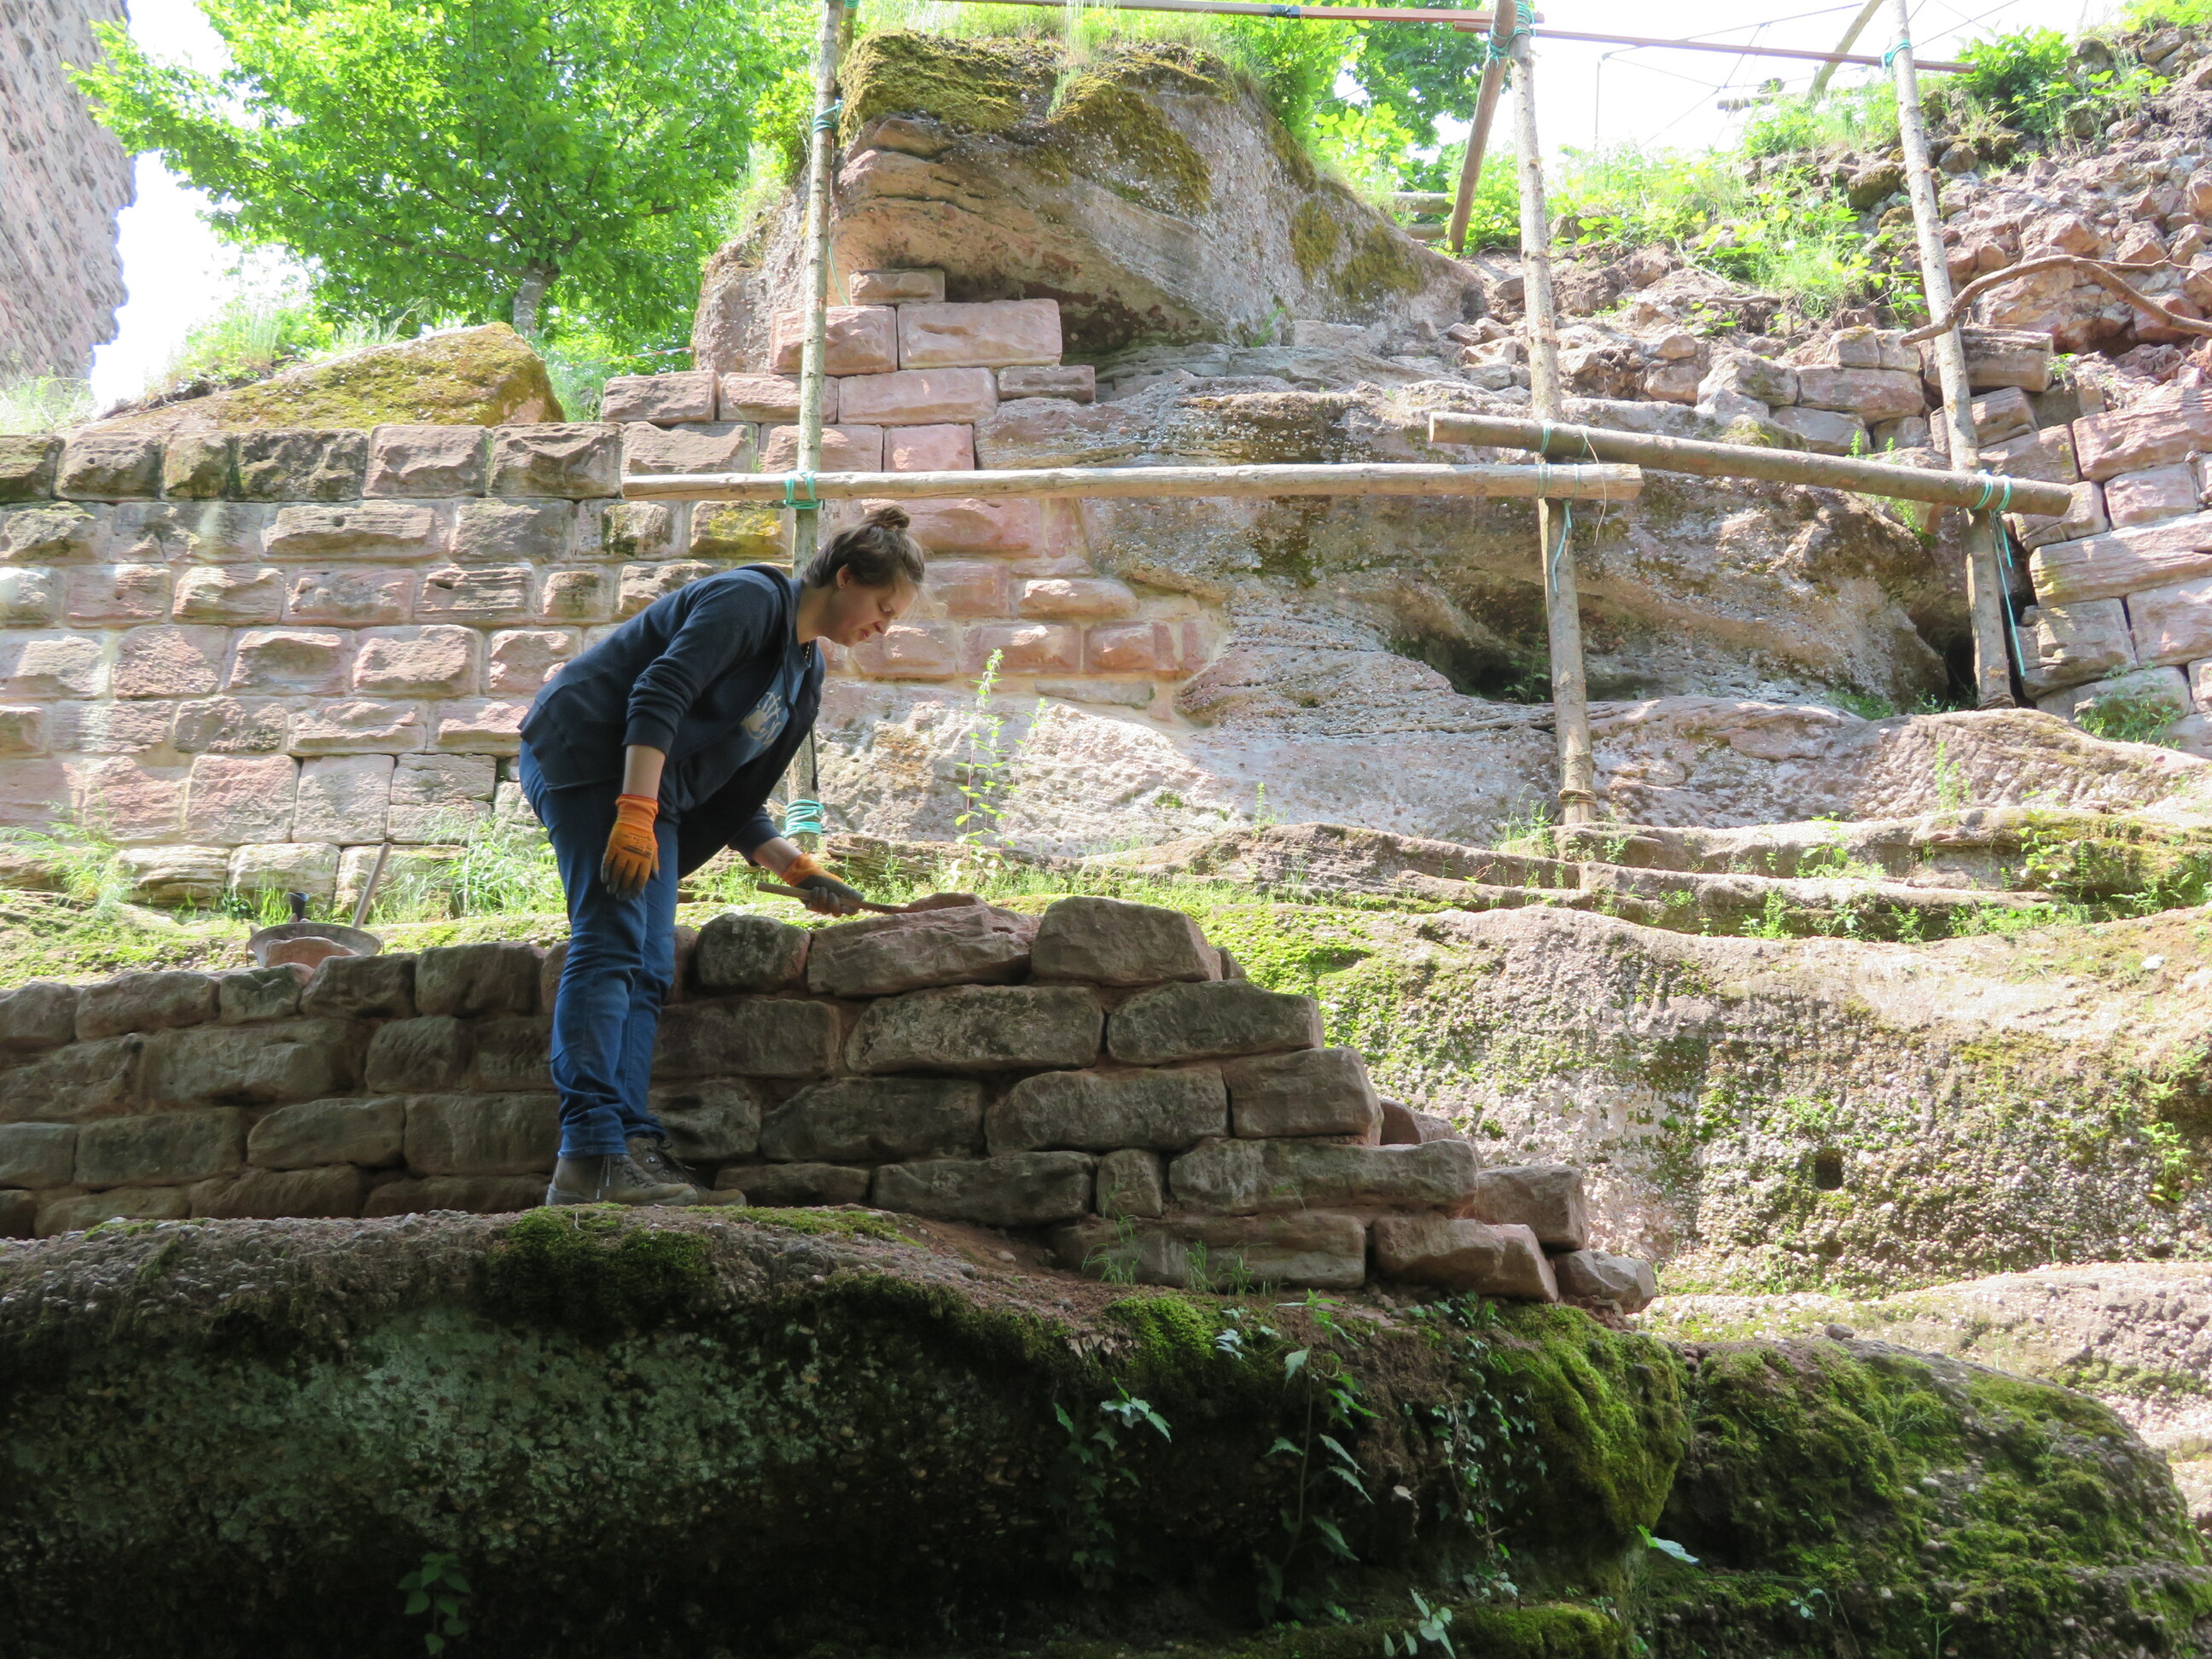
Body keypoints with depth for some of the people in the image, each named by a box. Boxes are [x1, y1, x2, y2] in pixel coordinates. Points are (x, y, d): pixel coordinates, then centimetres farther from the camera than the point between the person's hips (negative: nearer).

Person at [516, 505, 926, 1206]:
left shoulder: (805, 673, 17)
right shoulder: (751, 598, -10)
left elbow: (733, 801, 18)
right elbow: (659, 696, -22)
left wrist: (797, 868, 8)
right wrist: (636, 815, -29)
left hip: (650, 793, 10)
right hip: (586, 751, -10)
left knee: (649, 970, 1)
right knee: (610, 944, -20)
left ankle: (631, 1147, -4)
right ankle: (589, 1154, -25)